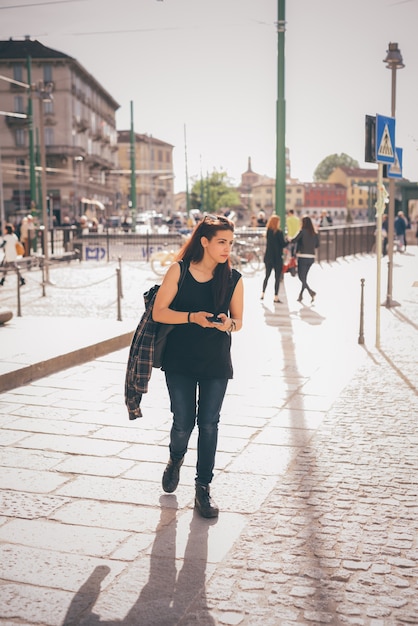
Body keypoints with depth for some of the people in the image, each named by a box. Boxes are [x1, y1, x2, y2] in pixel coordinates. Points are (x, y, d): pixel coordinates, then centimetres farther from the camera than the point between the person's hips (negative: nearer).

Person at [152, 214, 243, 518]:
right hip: (180, 360, -1)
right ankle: (176, 459, 37)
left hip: (217, 363, 1)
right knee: (183, 423, 2)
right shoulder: (179, 271, -6)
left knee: (209, 425, 3)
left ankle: (204, 488, 18)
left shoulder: (234, 278, -1)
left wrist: (228, 324, -17)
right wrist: (192, 317, -22)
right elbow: (158, 312, -8)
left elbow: (238, 319, 7)